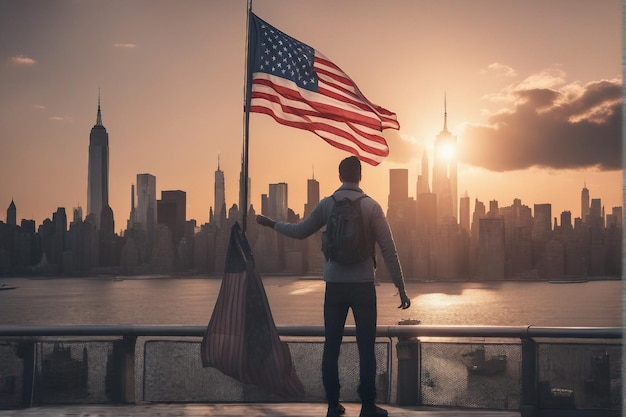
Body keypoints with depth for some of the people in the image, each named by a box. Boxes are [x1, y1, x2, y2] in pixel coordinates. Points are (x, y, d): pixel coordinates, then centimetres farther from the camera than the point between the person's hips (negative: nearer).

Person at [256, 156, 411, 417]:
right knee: (366, 347, 4)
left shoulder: (327, 204, 0)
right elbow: (389, 250, -6)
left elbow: (300, 232, 10)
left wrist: (271, 224, 26)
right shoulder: (371, 206, -4)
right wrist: (401, 288, -1)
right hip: (363, 286, -1)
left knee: (331, 346, 9)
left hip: (335, 285, 2)